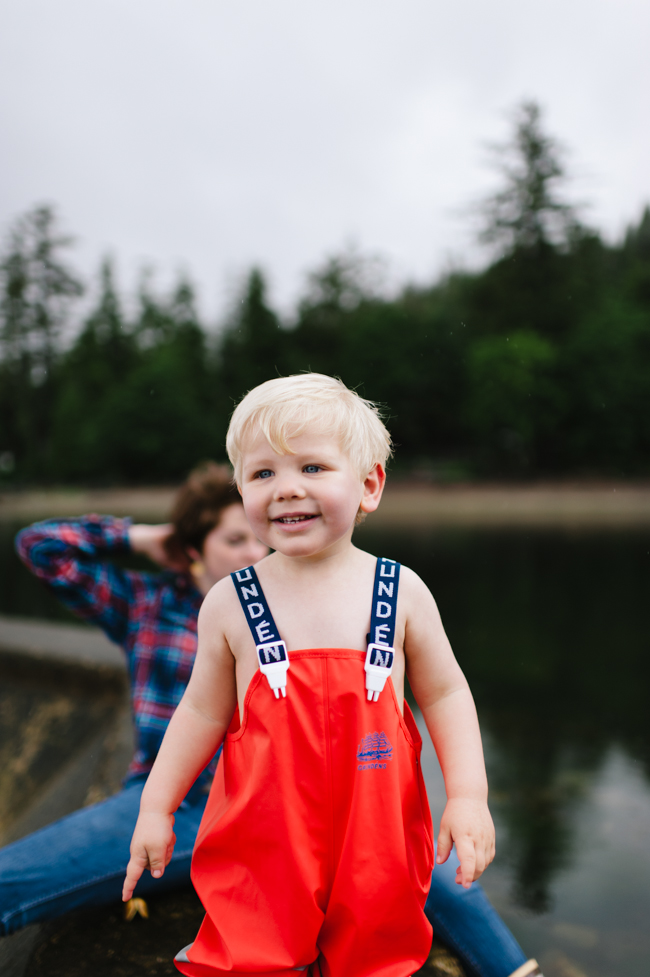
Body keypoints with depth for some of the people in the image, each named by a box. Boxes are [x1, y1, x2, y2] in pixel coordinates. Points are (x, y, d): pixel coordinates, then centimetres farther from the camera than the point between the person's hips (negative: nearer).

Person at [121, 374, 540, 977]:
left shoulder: (402, 594, -8)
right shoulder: (228, 604, -8)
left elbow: (445, 695, 1)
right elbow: (204, 710, 2)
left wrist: (467, 796, -5)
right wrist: (155, 807, 5)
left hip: (375, 834, 1)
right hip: (261, 842, 0)